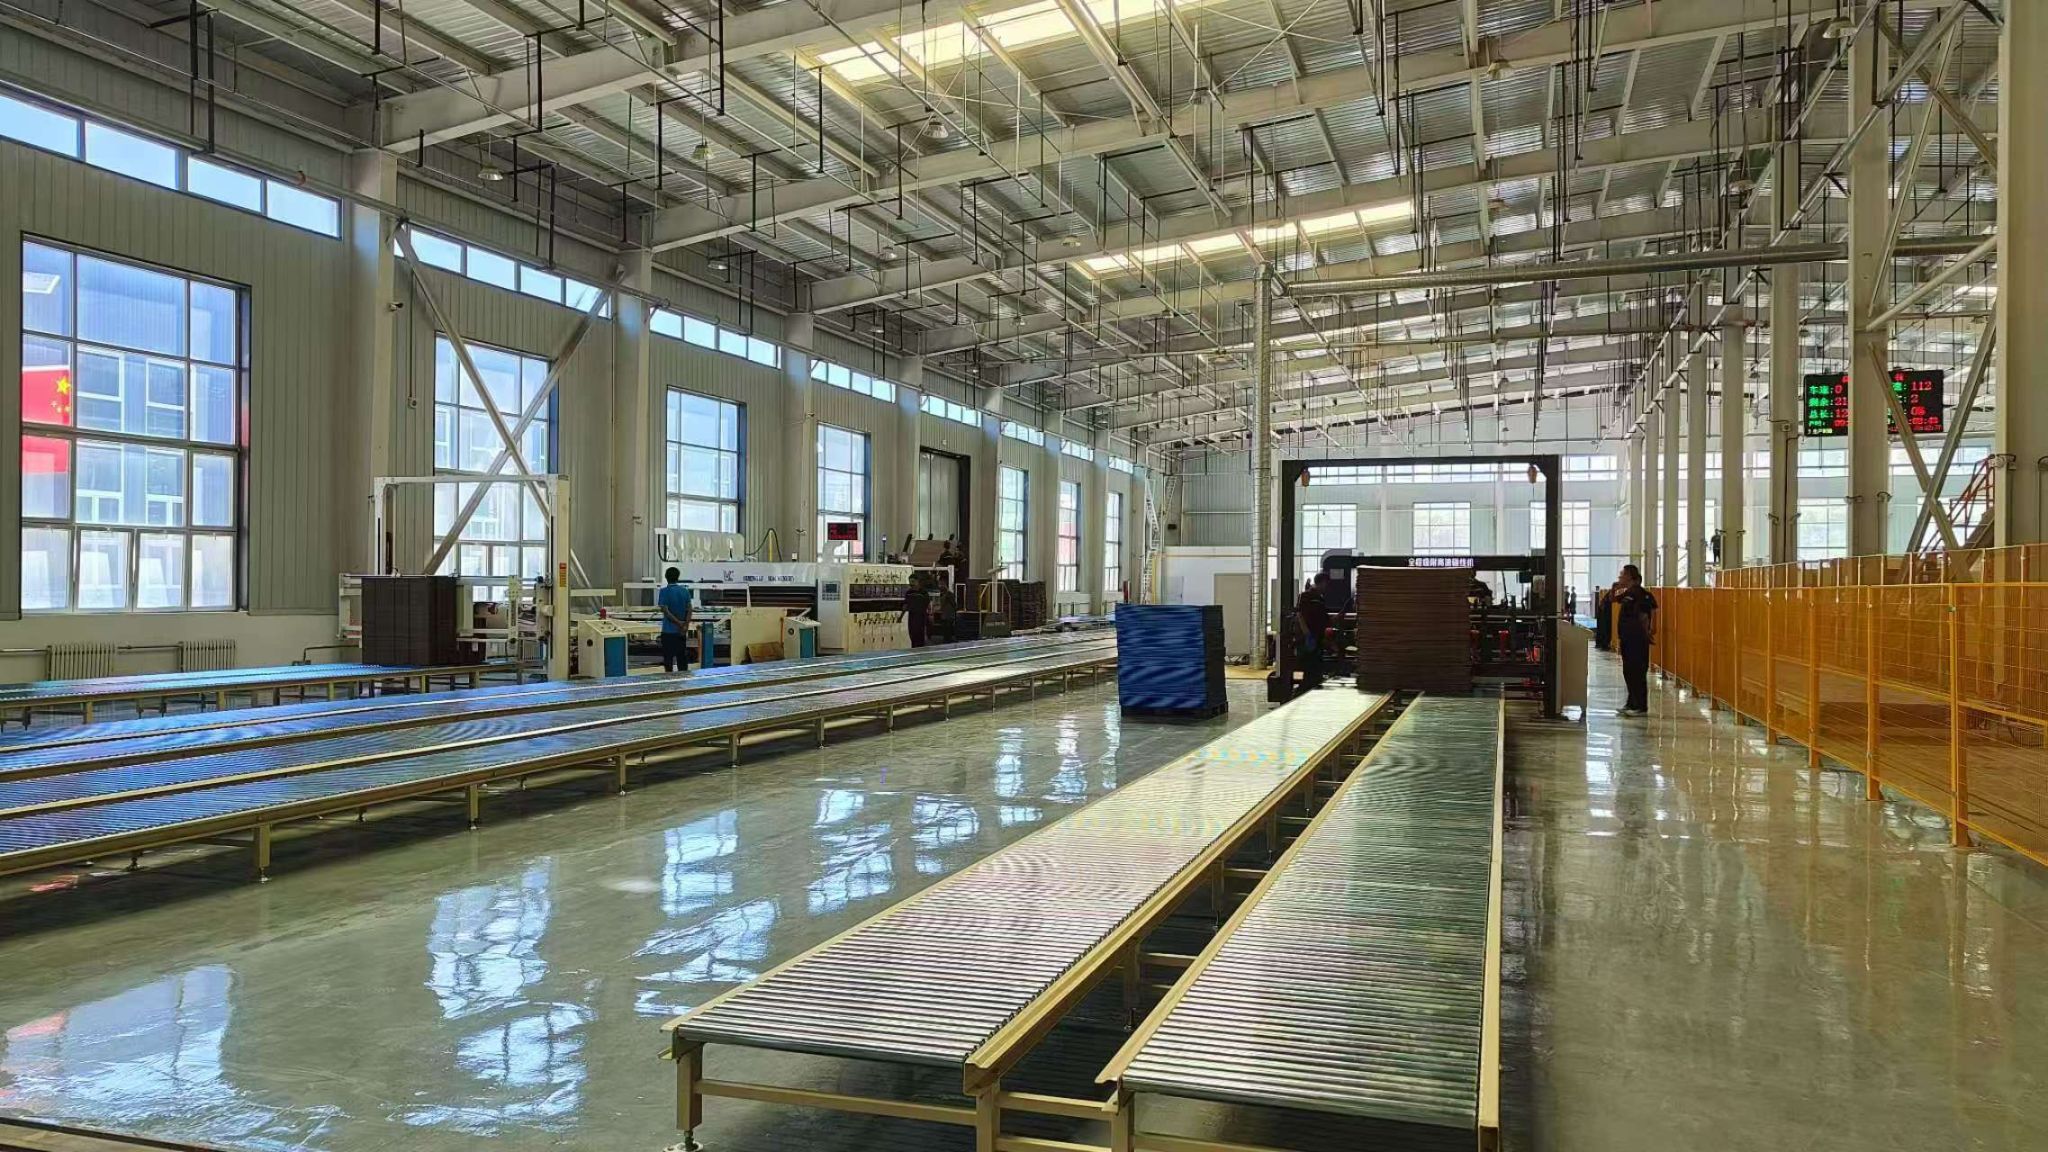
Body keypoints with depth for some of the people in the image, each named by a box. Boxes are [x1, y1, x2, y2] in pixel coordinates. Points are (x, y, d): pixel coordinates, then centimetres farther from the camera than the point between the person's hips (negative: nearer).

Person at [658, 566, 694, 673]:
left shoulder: (664, 591, -8)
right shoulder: (685, 591, 3)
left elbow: (665, 611, -15)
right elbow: (689, 610, -3)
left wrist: (678, 623, -13)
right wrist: (686, 625, -8)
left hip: (668, 630, -3)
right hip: (681, 632, 4)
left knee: (668, 657, 2)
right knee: (682, 657, 9)